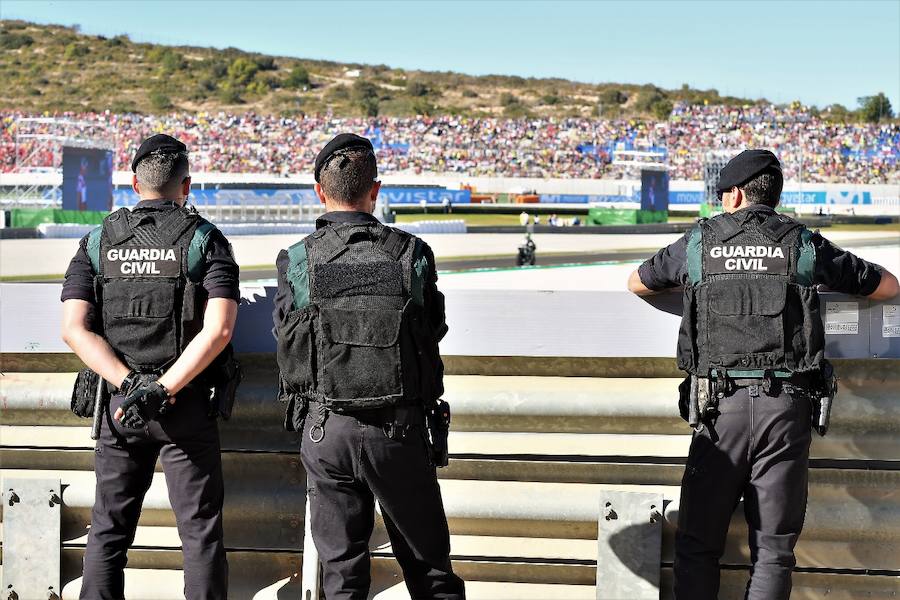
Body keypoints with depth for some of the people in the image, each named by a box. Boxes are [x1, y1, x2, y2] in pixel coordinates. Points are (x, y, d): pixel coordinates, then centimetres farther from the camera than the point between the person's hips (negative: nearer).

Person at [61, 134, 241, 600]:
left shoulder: (98, 241, 4)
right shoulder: (205, 240, -4)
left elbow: (74, 328, -7)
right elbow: (218, 330, -17)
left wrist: (129, 385, -11)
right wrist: (162, 390, -16)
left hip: (118, 403, 3)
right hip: (187, 405, -2)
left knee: (108, 531, 12)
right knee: (200, 531, 4)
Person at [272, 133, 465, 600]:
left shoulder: (297, 261, -6)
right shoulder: (412, 254, -6)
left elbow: (288, 350, 1)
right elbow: (432, 335, 1)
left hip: (326, 429, 0)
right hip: (401, 429, 0)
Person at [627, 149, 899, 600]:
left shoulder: (698, 241, 9)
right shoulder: (805, 244, 9)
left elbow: (637, 284, 27)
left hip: (722, 406, 0)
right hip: (788, 407, 0)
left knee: (697, 546, 8)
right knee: (773, 550, 4)